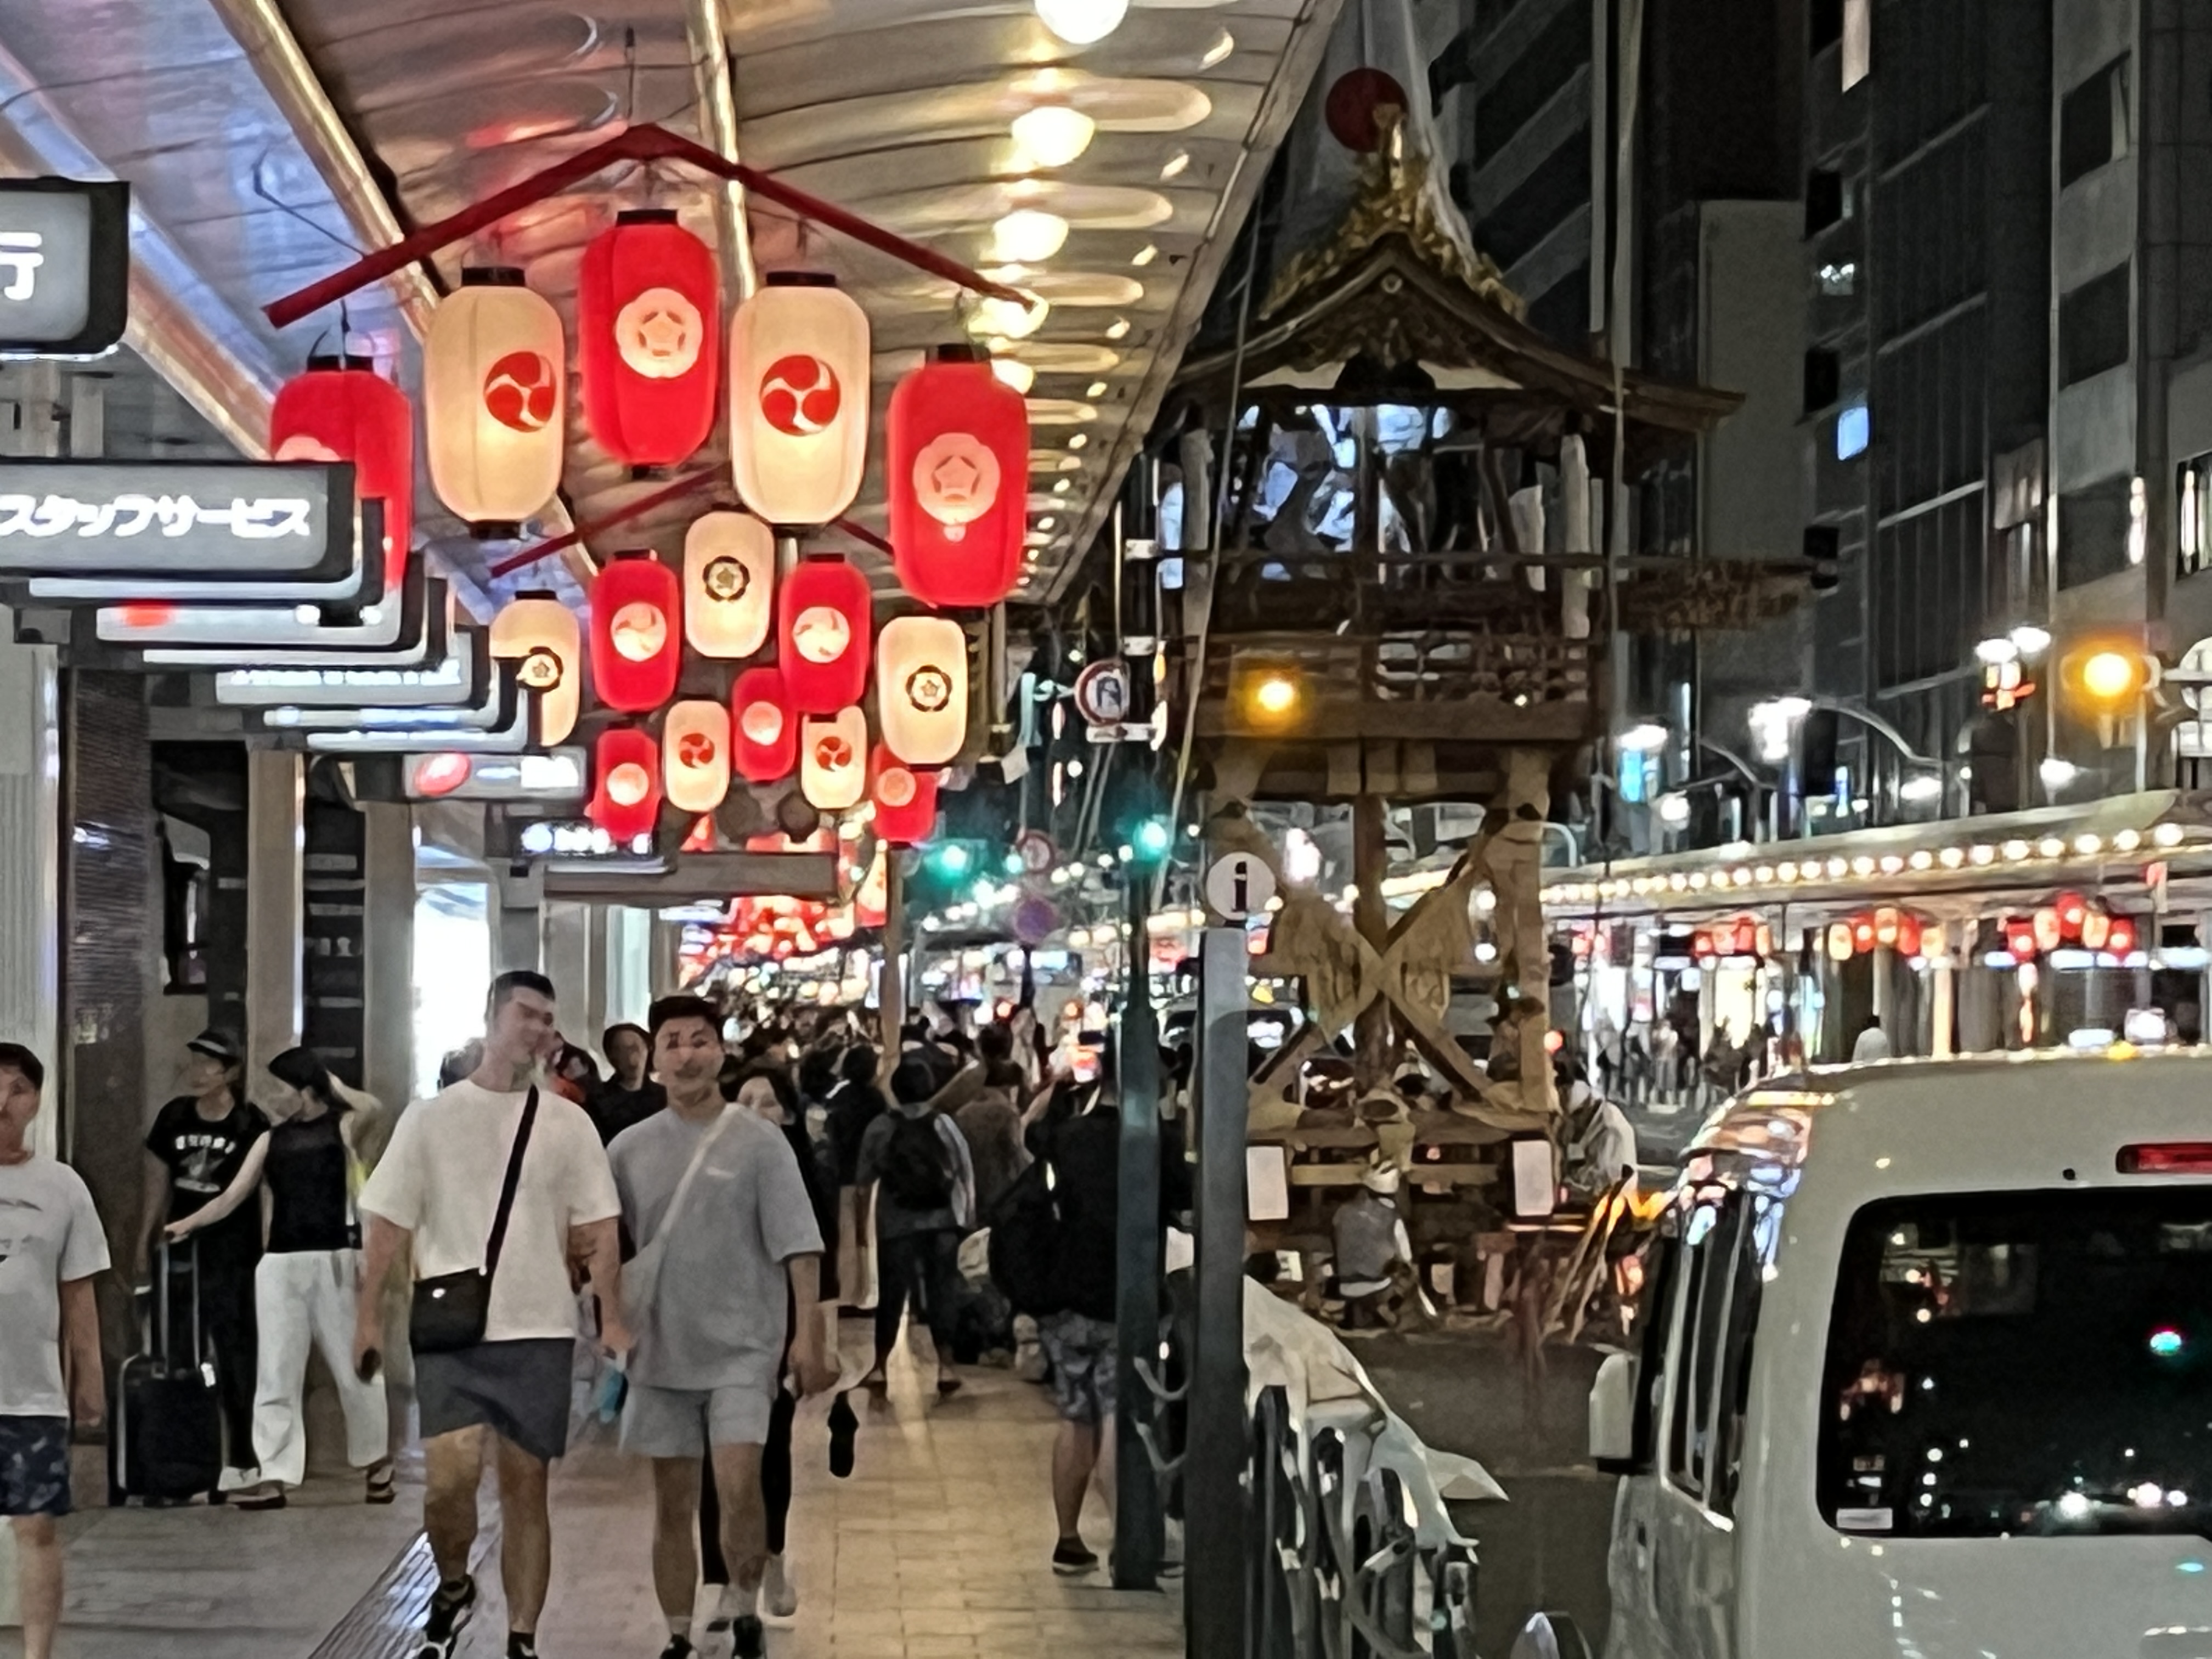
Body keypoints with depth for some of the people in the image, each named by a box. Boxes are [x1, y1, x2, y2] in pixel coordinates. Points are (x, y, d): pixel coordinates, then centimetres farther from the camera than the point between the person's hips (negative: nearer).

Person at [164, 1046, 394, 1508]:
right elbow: (232, 1196, 9)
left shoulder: (345, 1127, 2)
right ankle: (273, 1478, -1)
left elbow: (373, 1110, -21)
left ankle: (378, 1462, 20)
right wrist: (188, 1224, -4)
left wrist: (334, 1087, -5)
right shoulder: (271, 1141, 13)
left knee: (354, 1368, 4)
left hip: (335, 1261, -4)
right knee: (276, 1374, 0)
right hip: (280, 1264, 4)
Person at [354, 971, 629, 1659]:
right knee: (450, 1477, -14)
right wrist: (369, 1315, -2)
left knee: (525, 1487, 5)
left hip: (540, 1332, 1)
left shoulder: (567, 1124, 5)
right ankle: (452, 1590, 14)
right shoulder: (431, 1117, 3)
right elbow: (389, 1224, 4)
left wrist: (611, 1318, -3)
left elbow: (597, 1230, 5)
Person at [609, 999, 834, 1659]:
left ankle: (743, 1606, 3)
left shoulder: (759, 1141, -4)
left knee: (737, 1484, -17)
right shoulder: (630, 1149, 4)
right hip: (661, 1347, 3)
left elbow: (799, 1247, -7)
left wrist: (808, 1335, -13)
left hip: (743, 1345, -3)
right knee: (673, 1504, 8)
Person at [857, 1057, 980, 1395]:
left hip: (897, 1224, 0)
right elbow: (966, 1173, -3)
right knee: (943, 1290, 4)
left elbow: (864, 1181, 0)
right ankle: (947, 1365, -4)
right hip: (942, 1221, 0)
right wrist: (968, 1216, 6)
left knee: (891, 1295, 9)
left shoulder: (880, 1129, -5)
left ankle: (880, 1367, 15)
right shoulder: (944, 1125, -5)